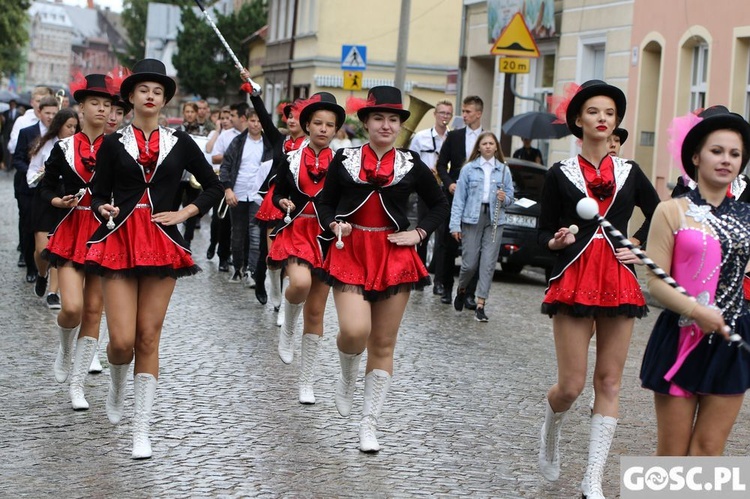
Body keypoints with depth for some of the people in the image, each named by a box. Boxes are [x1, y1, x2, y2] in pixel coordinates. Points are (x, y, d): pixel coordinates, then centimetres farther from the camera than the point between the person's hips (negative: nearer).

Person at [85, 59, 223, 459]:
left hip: (163, 244, 1)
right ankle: (117, 384, 28)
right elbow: (98, 196, 5)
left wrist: (184, 214, 1)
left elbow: (213, 187, 13)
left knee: (148, 339, 1)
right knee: (122, 341, -9)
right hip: (119, 242, -1)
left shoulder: (179, 143, 7)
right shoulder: (114, 144, 5)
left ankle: (142, 429, 9)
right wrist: (104, 210, -17)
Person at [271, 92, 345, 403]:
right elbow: (277, 193, 9)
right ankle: (287, 330, 0)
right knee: (301, 282, -33)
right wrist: (283, 202, -13)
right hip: (296, 231, -1)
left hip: (326, 236, 1)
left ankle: (306, 381, 16)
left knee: (315, 312, 5)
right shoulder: (291, 159, 2)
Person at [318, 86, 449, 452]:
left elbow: (440, 205, 14)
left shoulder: (411, 165, 5)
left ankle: (369, 424, 15)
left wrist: (418, 234, 0)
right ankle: (348, 377, 15)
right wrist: (335, 225, -10)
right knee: (355, 331, -21)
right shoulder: (345, 159, 3)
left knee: (384, 343, 4)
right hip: (351, 251, -1)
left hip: (394, 255, 1)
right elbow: (325, 203, 10)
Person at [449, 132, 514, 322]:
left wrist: (504, 198, -11)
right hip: (472, 218, -2)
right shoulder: (469, 169, 2)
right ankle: (461, 290, 30)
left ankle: (480, 305, 0)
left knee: (488, 264, -4)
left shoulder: (503, 170, 8)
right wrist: (455, 224, -8)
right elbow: (459, 197, -1)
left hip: (494, 220, 2)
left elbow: (510, 197, 13)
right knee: (470, 262, -1)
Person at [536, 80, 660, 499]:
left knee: (609, 383, 1)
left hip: (619, 283, 2)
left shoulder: (630, 173, 9)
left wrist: (640, 248, 6)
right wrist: (558, 241, -18)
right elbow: (544, 233, 3)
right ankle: (551, 430, 30)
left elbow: (659, 217, 21)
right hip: (573, 280, -2)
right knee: (571, 386, -5)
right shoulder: (560, 174, 3)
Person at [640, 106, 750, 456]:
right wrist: (696, 311, -21)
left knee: (709, 449, 5)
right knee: (671, 452, 2)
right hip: (681, 339, -3)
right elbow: (655, 283, -7)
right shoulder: (672, 212, -3)